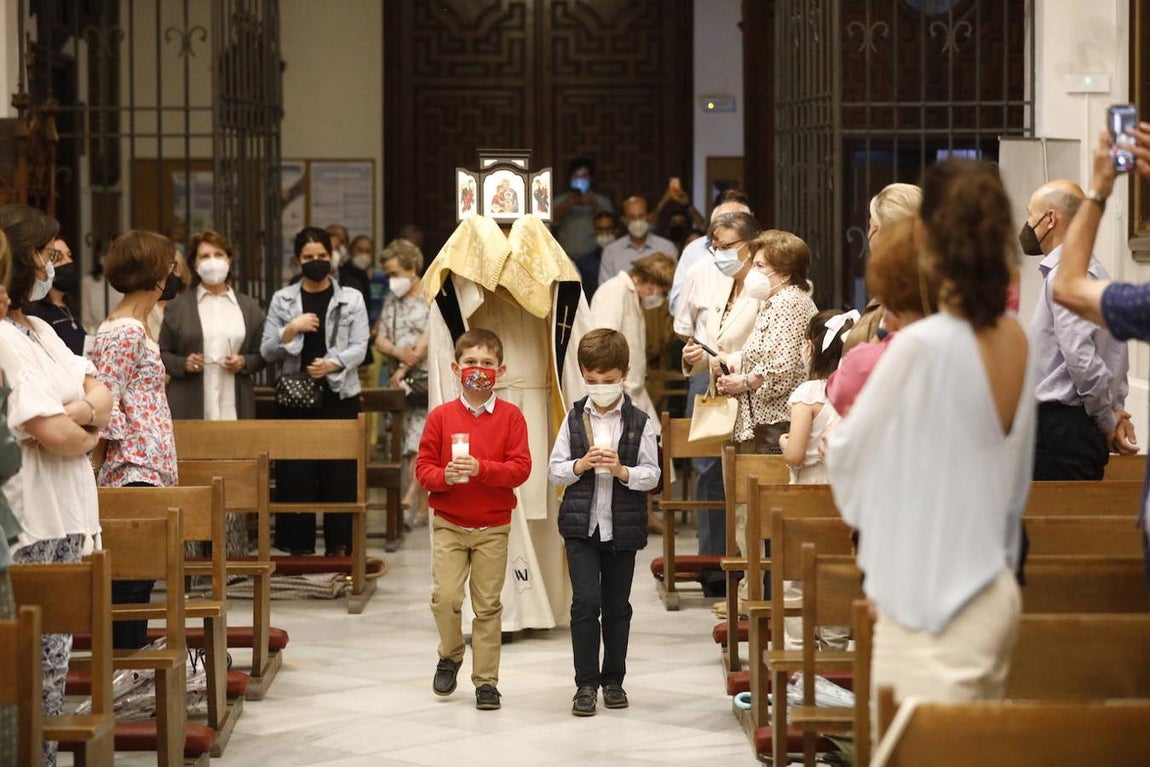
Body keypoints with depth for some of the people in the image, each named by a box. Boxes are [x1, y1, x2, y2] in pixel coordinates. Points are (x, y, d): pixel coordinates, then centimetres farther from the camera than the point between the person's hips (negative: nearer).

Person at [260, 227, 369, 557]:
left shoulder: (351, 299, 7)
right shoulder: (282, 300, 9)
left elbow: (359, 347, 0)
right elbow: (267, 351, 6)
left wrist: (332, 364, -18)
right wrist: (291, 329, -12)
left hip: (339, 396, -1)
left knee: (340, 474, -2)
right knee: (295, 474, -2)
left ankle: (339, 548, 5)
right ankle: (298, 548, 4)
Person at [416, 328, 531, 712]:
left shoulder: (510, 416, -1)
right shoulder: (441, 416, 1)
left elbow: (521, 467, -8)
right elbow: (423, 467, 2)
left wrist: (480, 468, -22)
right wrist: (444, 475, -20)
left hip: (493, 528, 0)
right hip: (448, 524, 0)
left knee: (488, 605, 3)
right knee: (445, 597, -10)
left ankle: (486, 680, 13)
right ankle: (450, 655, 18)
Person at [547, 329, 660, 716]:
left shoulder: (639, 422, -2)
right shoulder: (575, 418, 3)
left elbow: (652, 475, -4)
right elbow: (554, 470, 3)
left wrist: (623, 472, -21)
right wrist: (580, 466, -15)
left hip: (623, 527, 0)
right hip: (581, 525, 0)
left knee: (617, 606, 10)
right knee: (585, 601, -9)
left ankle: (613, 680, 22)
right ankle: (586, 683, -2)